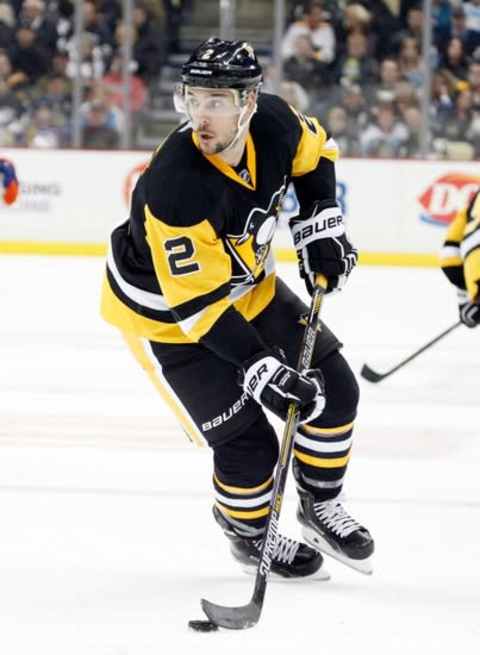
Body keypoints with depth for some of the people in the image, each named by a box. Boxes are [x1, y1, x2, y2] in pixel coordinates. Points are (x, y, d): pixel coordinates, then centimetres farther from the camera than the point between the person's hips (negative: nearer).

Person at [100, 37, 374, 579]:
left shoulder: (273, 123, -21)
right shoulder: (175, 186, -39)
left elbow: (313, 153, 6)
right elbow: (196, 302, -34)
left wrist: (320, 225, -5)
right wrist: (261, 371, -36)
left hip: (247, 285, 7)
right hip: (165, 312, -7)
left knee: (334, 389, 5)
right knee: (248, 443, -7)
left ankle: (319, 506, 29)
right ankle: (249, 535, 24)